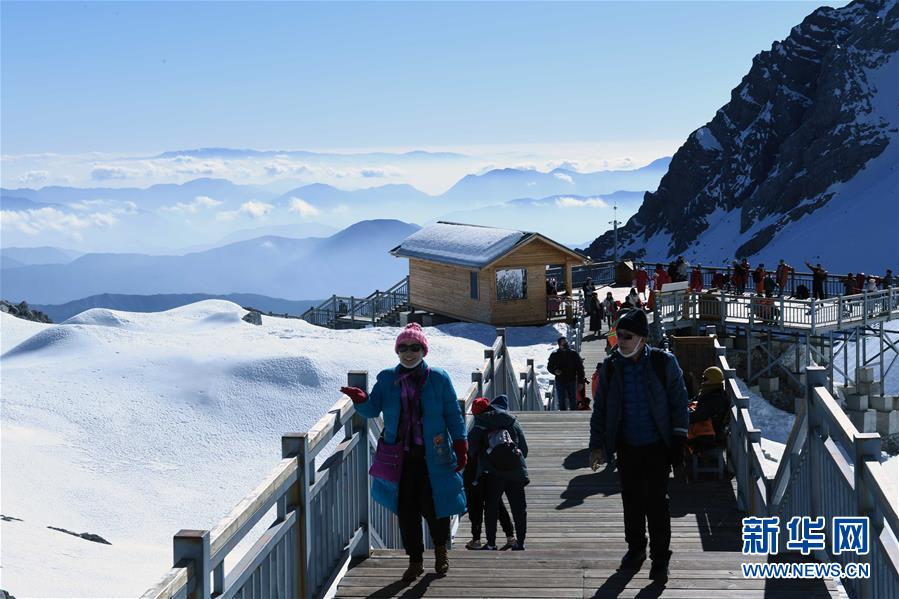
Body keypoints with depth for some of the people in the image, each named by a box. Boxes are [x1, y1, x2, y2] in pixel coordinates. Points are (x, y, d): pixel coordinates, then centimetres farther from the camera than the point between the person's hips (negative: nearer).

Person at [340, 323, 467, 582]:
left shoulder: (438, 378, -1)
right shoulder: (387, 378, 5)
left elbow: (453, 414, 2)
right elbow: (373, 410, -1)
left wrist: (460, 447, -3)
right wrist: (361, 400, -23)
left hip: (432, 456, -2)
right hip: (400, 457, 2)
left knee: (433, 506, 2)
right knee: (406, 509, 3)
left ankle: (440, 548, 30)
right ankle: (415, 560, 18)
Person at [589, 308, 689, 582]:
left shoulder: (664, 363, -9)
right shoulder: (611, 367, -1)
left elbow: (679, 402, -2)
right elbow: (600, 408, 5)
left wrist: (678, 441, -5)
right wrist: (597, 444, 1)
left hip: (657, 446, -3)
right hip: (627, 447, 3)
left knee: (656, 501, -2)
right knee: (631, 500, 13)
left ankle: (660, 557, 9)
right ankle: (636, 548, 32)